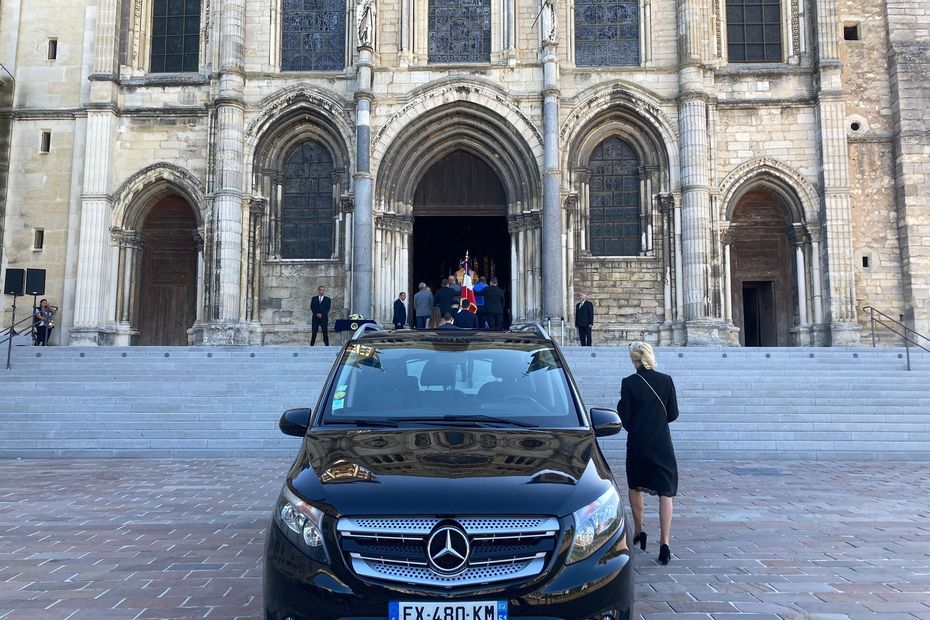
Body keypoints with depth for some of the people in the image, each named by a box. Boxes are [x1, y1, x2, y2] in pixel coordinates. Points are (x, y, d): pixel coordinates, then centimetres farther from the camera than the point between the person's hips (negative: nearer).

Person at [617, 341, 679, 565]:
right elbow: (673, 414, 1)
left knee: (635, 487, 22)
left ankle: (639, 530, 30)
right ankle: (664, 543, -5)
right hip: (662, 443, 1)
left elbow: (625, 418, -9)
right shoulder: (666, 380, -4)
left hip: (637, 443, -1)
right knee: (666, 492, 3)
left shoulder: (628, 383, -10)